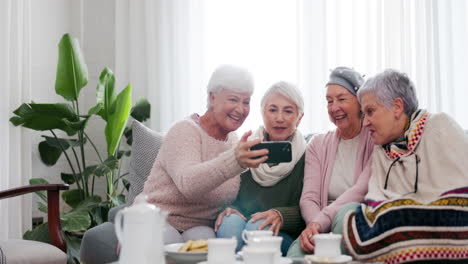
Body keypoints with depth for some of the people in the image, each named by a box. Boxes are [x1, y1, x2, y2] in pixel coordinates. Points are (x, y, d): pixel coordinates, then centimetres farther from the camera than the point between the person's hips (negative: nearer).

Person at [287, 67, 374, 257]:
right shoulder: (318, 145, 14)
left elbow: (362, 190, -14)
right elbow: (309, 198, 2)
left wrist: (320, 220, -25)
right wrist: (314, 225, -22)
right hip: (323, 229, 1)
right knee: (295, 252, -34)